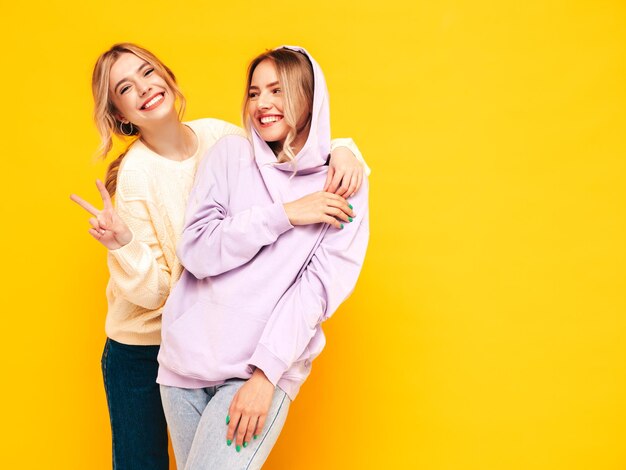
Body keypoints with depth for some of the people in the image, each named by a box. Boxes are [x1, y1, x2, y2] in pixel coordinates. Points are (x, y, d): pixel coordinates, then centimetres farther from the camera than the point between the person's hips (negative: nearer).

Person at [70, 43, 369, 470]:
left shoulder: (219, 137, -7)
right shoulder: (135, 174, -18)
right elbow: (151, 290, -17)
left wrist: (341, 151, -18)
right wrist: (123, 244, -35)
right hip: (142, 350, -3)